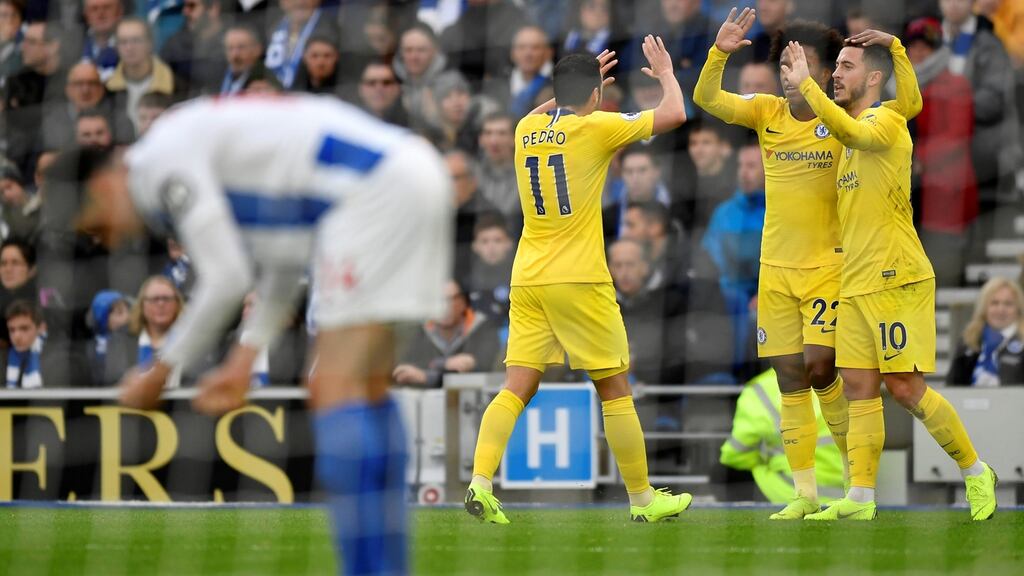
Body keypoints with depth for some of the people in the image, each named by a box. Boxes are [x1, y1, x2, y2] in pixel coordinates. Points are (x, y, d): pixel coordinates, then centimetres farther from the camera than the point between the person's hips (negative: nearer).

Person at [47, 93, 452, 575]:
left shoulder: (164, 160, -8)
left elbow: (227, 279, -11)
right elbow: (284, 263, 25)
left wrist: (160, 373, 0)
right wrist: (246, 356, 16)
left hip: (378, 189, -11)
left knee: (336, 390, -13)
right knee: (367, 391, 15)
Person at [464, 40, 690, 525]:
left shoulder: (526, 130, 9)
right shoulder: (595, 127, -7)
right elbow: (673, 115, 0)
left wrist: (578, 84, 41)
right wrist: (665, 74, 18)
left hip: (528, 281, 5)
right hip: (579, 280, -5)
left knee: (517, 388, 1)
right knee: (615, 389, 5)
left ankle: (480, 484, -16)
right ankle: (643, 500, 12)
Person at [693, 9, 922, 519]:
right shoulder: (767, 113, 3)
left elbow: (909, 104, -13)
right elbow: (706, 98, -4)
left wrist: (894, 48, -24)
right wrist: (720, 53, -20)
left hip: (827, 264, -4)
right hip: (775, 267, 4)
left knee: (820, 368, -13)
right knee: (790, 380, 4)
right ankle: (805, 492, 10)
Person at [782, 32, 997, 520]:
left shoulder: (887, 122, -10)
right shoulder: (851, 133, 16)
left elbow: (850, 132, -30)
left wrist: (805, 84, -30)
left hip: (895, 279, -8)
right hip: (855, 282, 8)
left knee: (905, 387, -8)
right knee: (860, 391, 3)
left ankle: (975, 471, 6)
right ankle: (860, 499, 2)